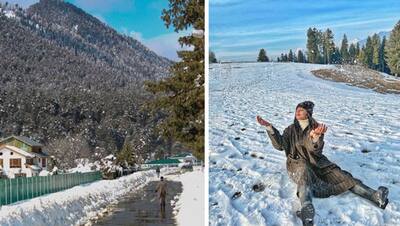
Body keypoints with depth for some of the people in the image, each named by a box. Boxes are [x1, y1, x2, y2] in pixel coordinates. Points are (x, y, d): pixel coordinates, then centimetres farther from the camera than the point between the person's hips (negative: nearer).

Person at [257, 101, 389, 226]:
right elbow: (280, 145, -3)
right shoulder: (290, 130, 14)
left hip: (316, 162, 3)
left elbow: (316, 150, -7)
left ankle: (375, 196, -34)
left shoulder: (316, 127, 10)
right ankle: (307, 213, -68)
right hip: (298, 163, -3)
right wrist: (269, 128, -15)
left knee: (343, 177, -18)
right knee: (305, 173, -39)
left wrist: (316, 136, -30)